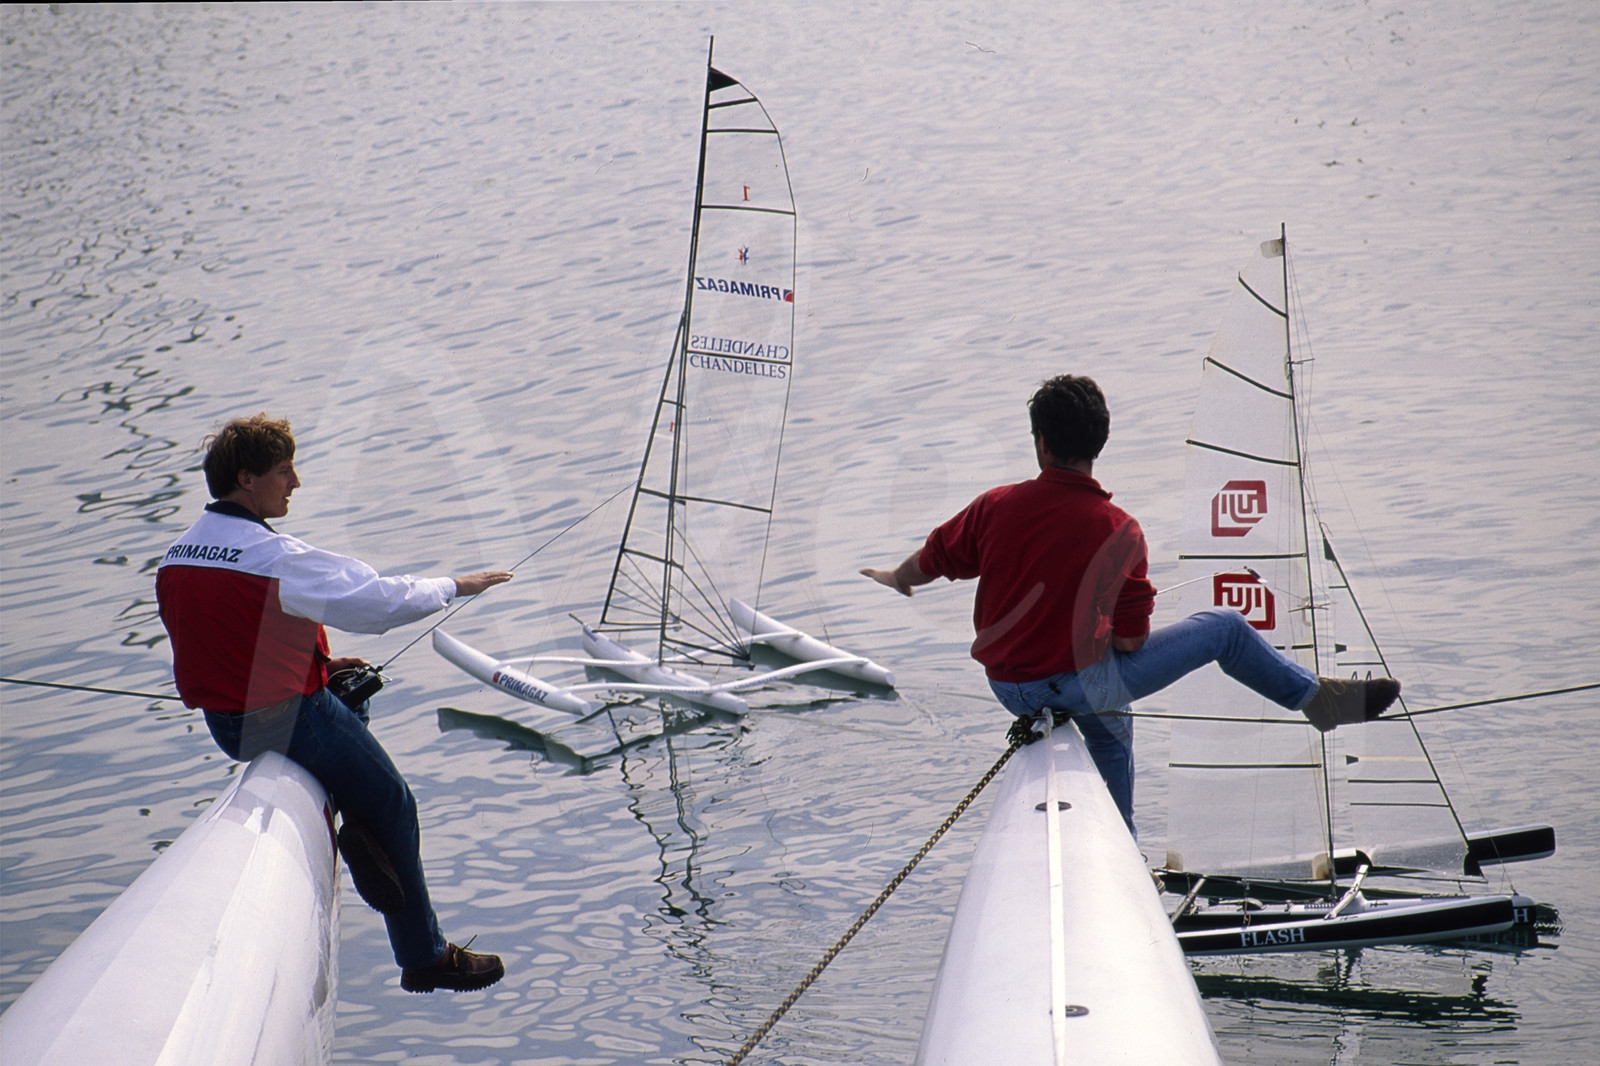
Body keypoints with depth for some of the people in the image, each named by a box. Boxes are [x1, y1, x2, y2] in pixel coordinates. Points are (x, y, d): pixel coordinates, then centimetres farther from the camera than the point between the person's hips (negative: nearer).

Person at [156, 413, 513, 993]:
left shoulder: (175, 558, 1)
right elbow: (379, 601, -17)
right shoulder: (277, 558, -23)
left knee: (353, 699, 32)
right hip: (293, 722, -8)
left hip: (224, 722, 8)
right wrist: (455, 586, 0)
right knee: (394, 808, 11)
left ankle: (360, 830, 13)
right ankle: (424, 957, 18)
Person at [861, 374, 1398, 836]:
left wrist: (893, 578, 29)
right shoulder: (1120, 530, -17)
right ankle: (1318, 697, 25)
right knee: (1224, 627, 7)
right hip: (1079, 683, -5)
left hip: (1008, 688, 5)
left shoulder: (996, 506, -10)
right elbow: (1130, 641, -13)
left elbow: (928, 562, 6)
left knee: (1110, 728, 38)